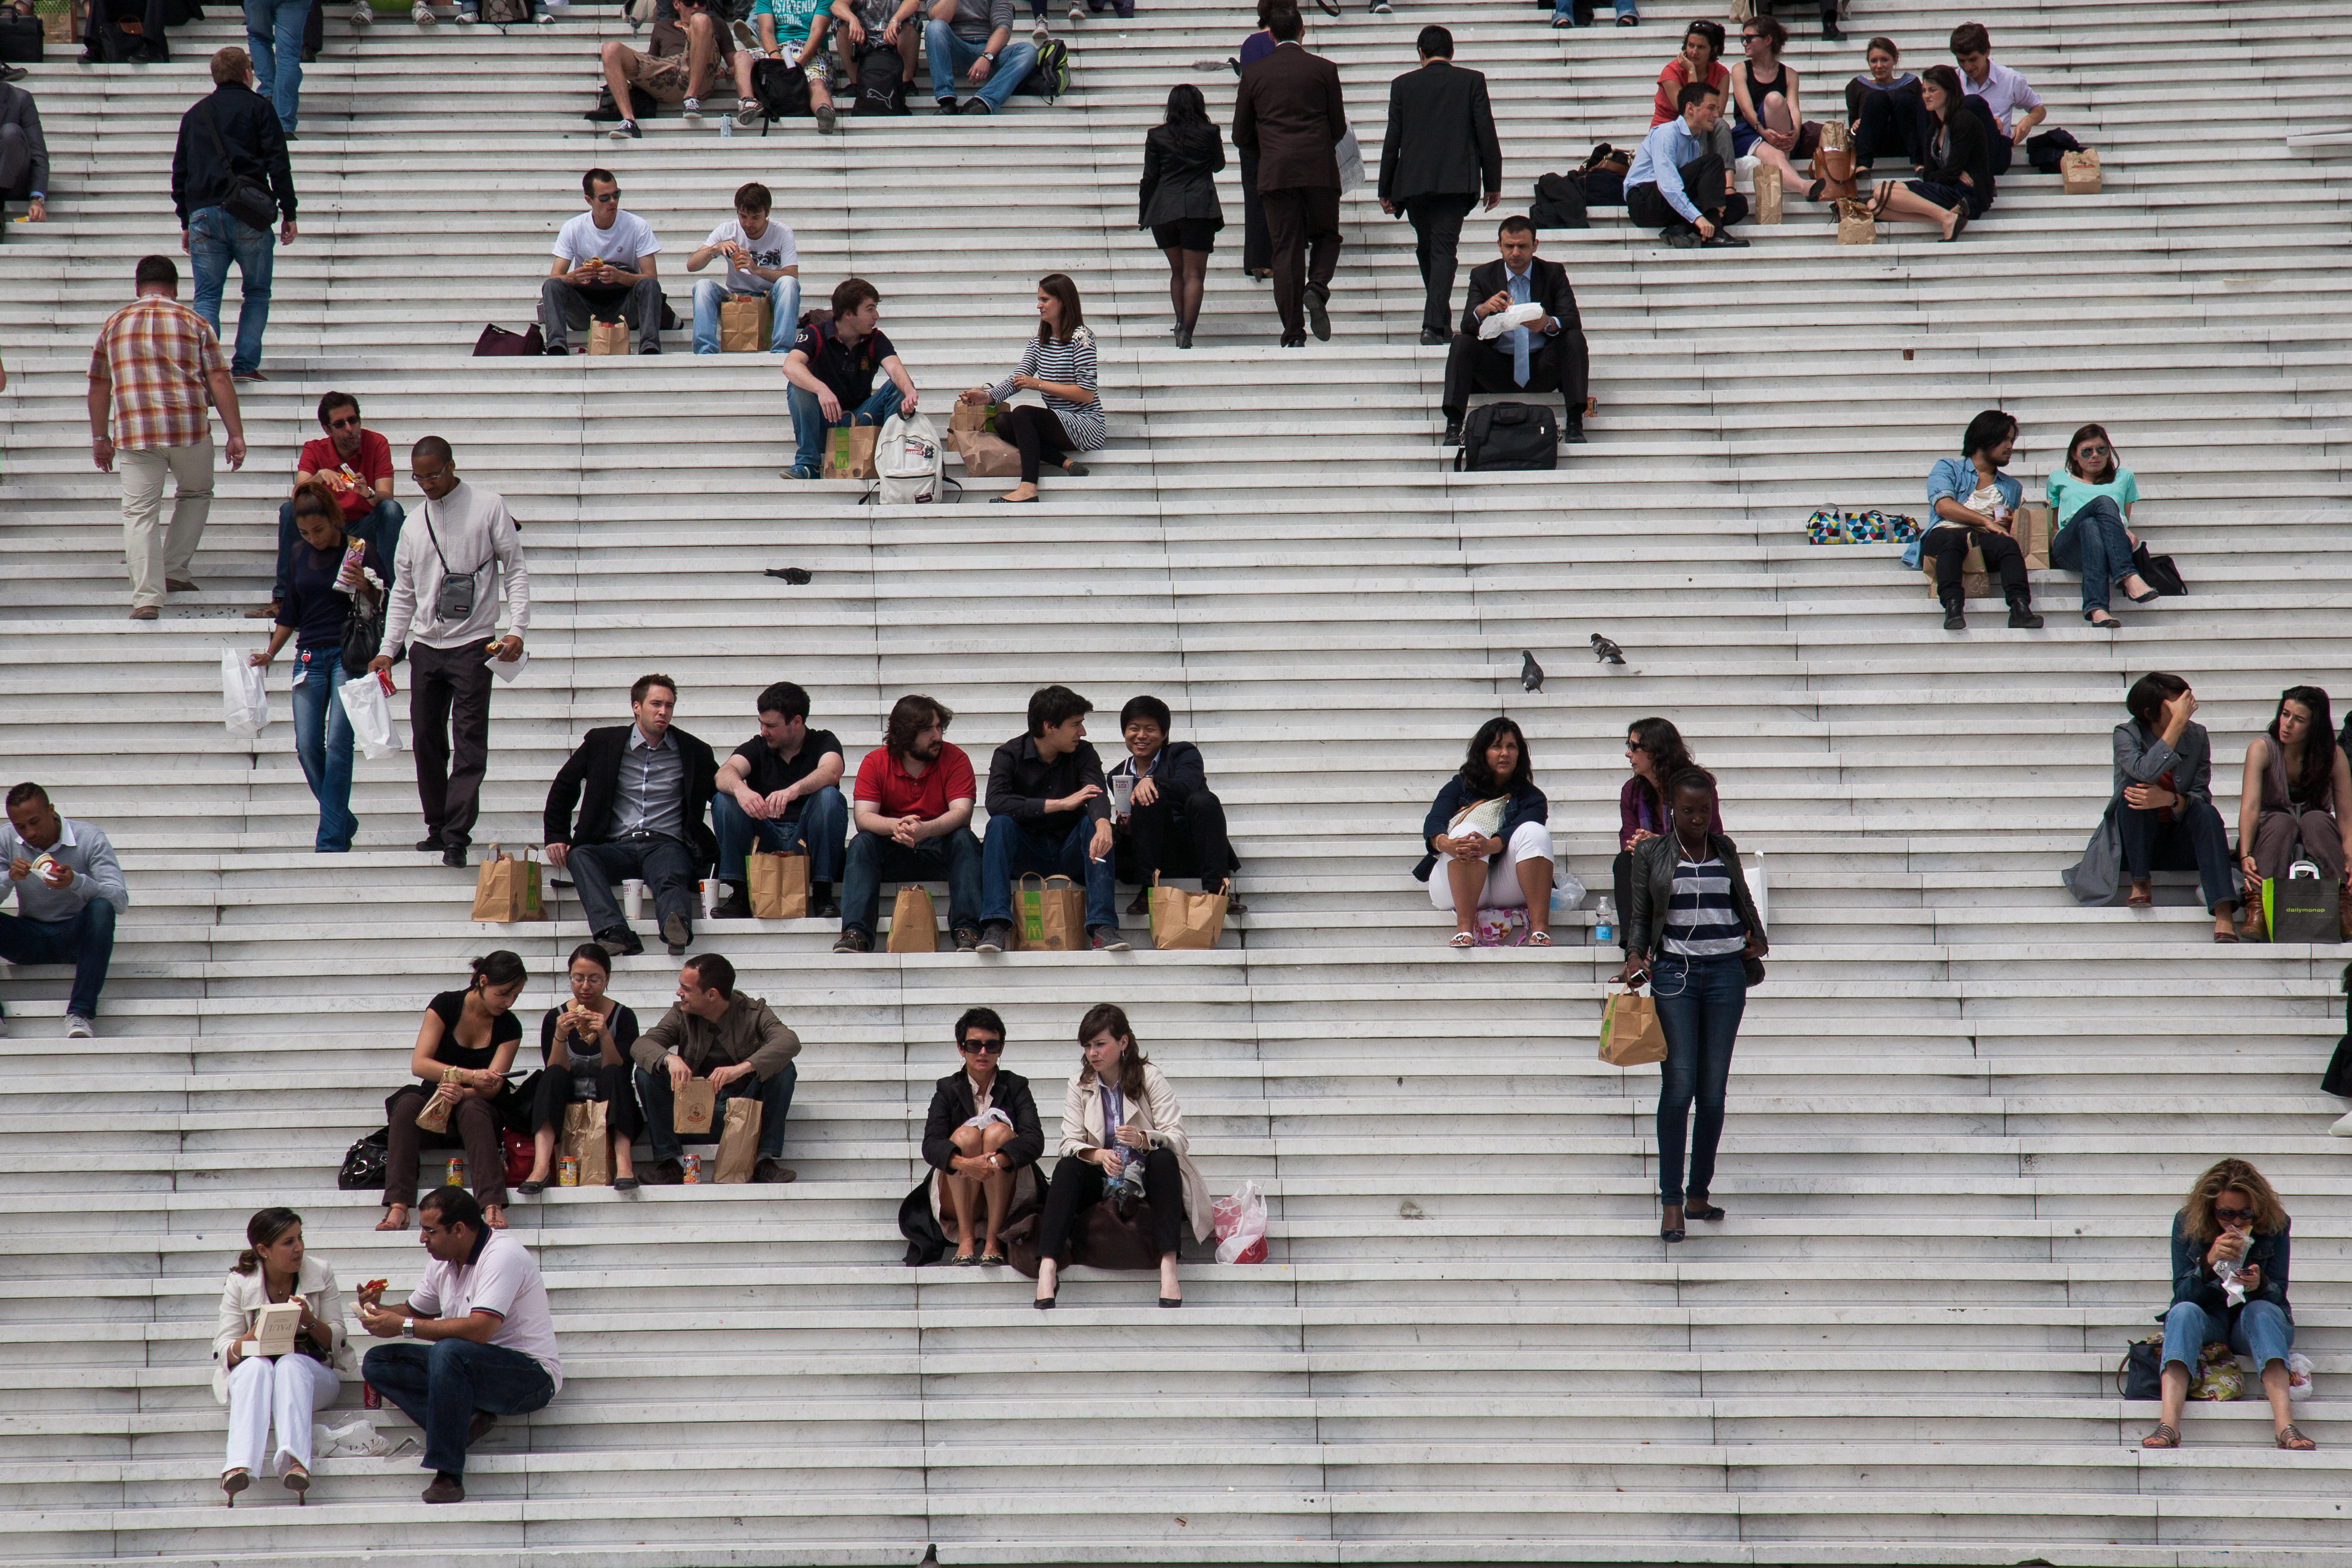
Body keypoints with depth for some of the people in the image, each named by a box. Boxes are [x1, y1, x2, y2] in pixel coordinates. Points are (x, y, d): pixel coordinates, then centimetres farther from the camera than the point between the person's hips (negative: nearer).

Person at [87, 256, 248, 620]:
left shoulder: (115, 324, 11)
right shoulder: (193, 323, 6)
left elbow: (98, 386, 16)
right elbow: (219, 381, 1)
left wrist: (100, 438, 25)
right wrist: (236, 435, 4)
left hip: (135, 435, 0)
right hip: (190, 428, 0)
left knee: (139, 512, 0)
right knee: (195, 494, 24)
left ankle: (147, 597, -10)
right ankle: (174, 570, 20)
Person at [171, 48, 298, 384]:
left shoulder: (195, 114, 18)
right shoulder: (257, 107, 5)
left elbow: (180, 171, 20)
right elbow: (278, 163, -2)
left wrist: (186, 222, 26)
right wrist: (288, 213, 2)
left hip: (203, 215, 3)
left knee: (207, 296, 3)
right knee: (257, 292, 8)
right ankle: (245, 364, -3)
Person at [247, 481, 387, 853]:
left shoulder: (361, 552, -3)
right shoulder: (301, 555, 11)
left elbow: (386, 603, 1)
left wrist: (364, 587, -18)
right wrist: (270, 654, 20)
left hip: (348, 655, -5)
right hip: (310, 655, 5)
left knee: (337, 744, -11)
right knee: (307, 745, -1)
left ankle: (331, 839, -10)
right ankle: (343, 821, 17)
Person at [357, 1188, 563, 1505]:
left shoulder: (502, 1255, -19)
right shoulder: (444, 1262, 8)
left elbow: (479, 1330, -31)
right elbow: (413, 1312, 22)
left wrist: (404, 1327, -27)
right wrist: (378, 1310, -1)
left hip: (531, 1376, -9)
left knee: (448, 1353, -37)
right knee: (377, 1363, -3)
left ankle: (448, 1475, -34)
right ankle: (465, 1419, -17)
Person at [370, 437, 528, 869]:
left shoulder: (488, 506, 0)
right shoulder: (414, 521, 12)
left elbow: (516, 571, 0)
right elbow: (403, 592, 17)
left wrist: (516, 630, -11)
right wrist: (387, 650, 10)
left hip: (472, 644, -5)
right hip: (425, 646, 5)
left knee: (469, 743, -11)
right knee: (426, 740, 6)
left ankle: (457, 837, -15)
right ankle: (437, 827, 16)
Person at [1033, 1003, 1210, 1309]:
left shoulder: (1150, 1078, -2)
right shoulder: (1078, 1085, 6)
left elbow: (1177, 1139, -12)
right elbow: (1070, 1143, -6)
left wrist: (1143, 1140, -35)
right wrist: (1098, 1155, -29)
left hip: (1146, 1180, -2)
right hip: (1102, 1181, 2)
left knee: (1164, 1158, -33)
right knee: (1067, 1168, -27)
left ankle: (1169, 1267, -45)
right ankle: (1047, 1268, -43)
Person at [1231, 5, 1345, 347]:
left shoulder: (1253, 74, 6)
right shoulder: (1324, 70, 3)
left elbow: (1242, 137, 9)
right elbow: (1339, 127, 7)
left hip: (1275, 174, 1)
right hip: (1319, 171, -1)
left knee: (1286, 249, 2)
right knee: (1326, 236, 16)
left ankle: (1293, 334, -2)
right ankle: (1316, 290, -14)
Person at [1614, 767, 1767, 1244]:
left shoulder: (1725, 849, 12)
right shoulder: (1651, 853, 5)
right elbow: (1640, 914, 7)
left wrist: (1757, 937, 10)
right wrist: (1636, 957, -10)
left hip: (1726, 971, 3)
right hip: (1674, 972, -3)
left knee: (1714, 1088, 2)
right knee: (1679, 1083, -12)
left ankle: (1699, 1194, 11)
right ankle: (1671, 1202, -12)